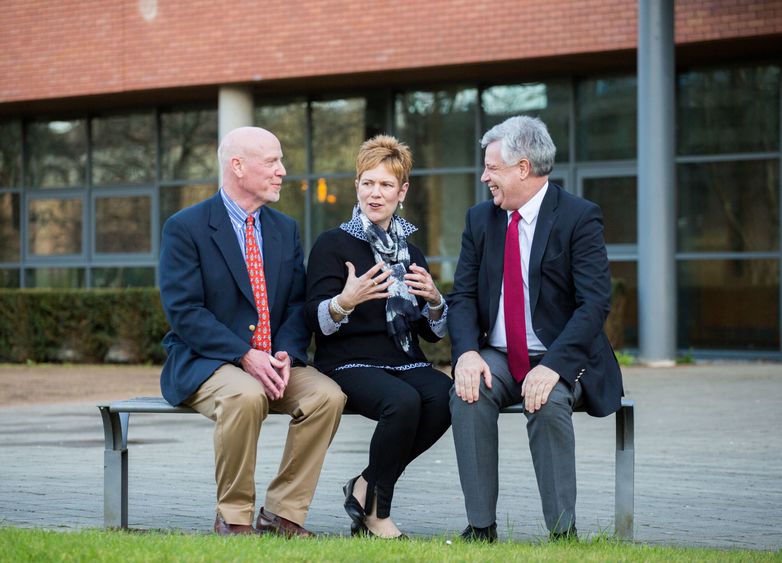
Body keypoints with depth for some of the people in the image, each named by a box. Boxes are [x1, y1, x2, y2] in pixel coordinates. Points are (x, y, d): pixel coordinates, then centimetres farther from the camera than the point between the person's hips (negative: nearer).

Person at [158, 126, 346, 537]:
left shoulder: (285, 229, 14)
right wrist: (244, 357, -23)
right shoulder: (185, 227, -5)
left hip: (273, 363, 5)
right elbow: (184, 311, -13)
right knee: (245, 394, -37)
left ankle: (281, 514, -12)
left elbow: (298, 303, 9)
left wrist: (286, 353, -12)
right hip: (203, 363, -5)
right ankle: (233, 519, -19)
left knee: (327, 394, -23)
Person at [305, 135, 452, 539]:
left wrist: (434, 301, -6)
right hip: (349, 364, -5)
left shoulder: (410, 252, 18)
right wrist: (345, 301, -28)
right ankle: (376, 510, -13)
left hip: (405, 361, 5)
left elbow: (432, 333, 17)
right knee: (403, 400, -36)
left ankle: (365, 487, -10)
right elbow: (316, 321, -7)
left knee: (447, 397, -29)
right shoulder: (332, 244, 3)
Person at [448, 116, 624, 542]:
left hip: (562, 358, -4)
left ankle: (562, 531, -22)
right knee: (468, 395, -27)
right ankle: (481, 526, -22)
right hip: (497, 357, 4)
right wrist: (467, 353, -17)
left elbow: (594, 303, -16)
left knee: (548, 403, -34)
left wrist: (553, 366, -29)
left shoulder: (579, 217, -8)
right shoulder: (480, 219, 8)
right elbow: (462, 296, 4)